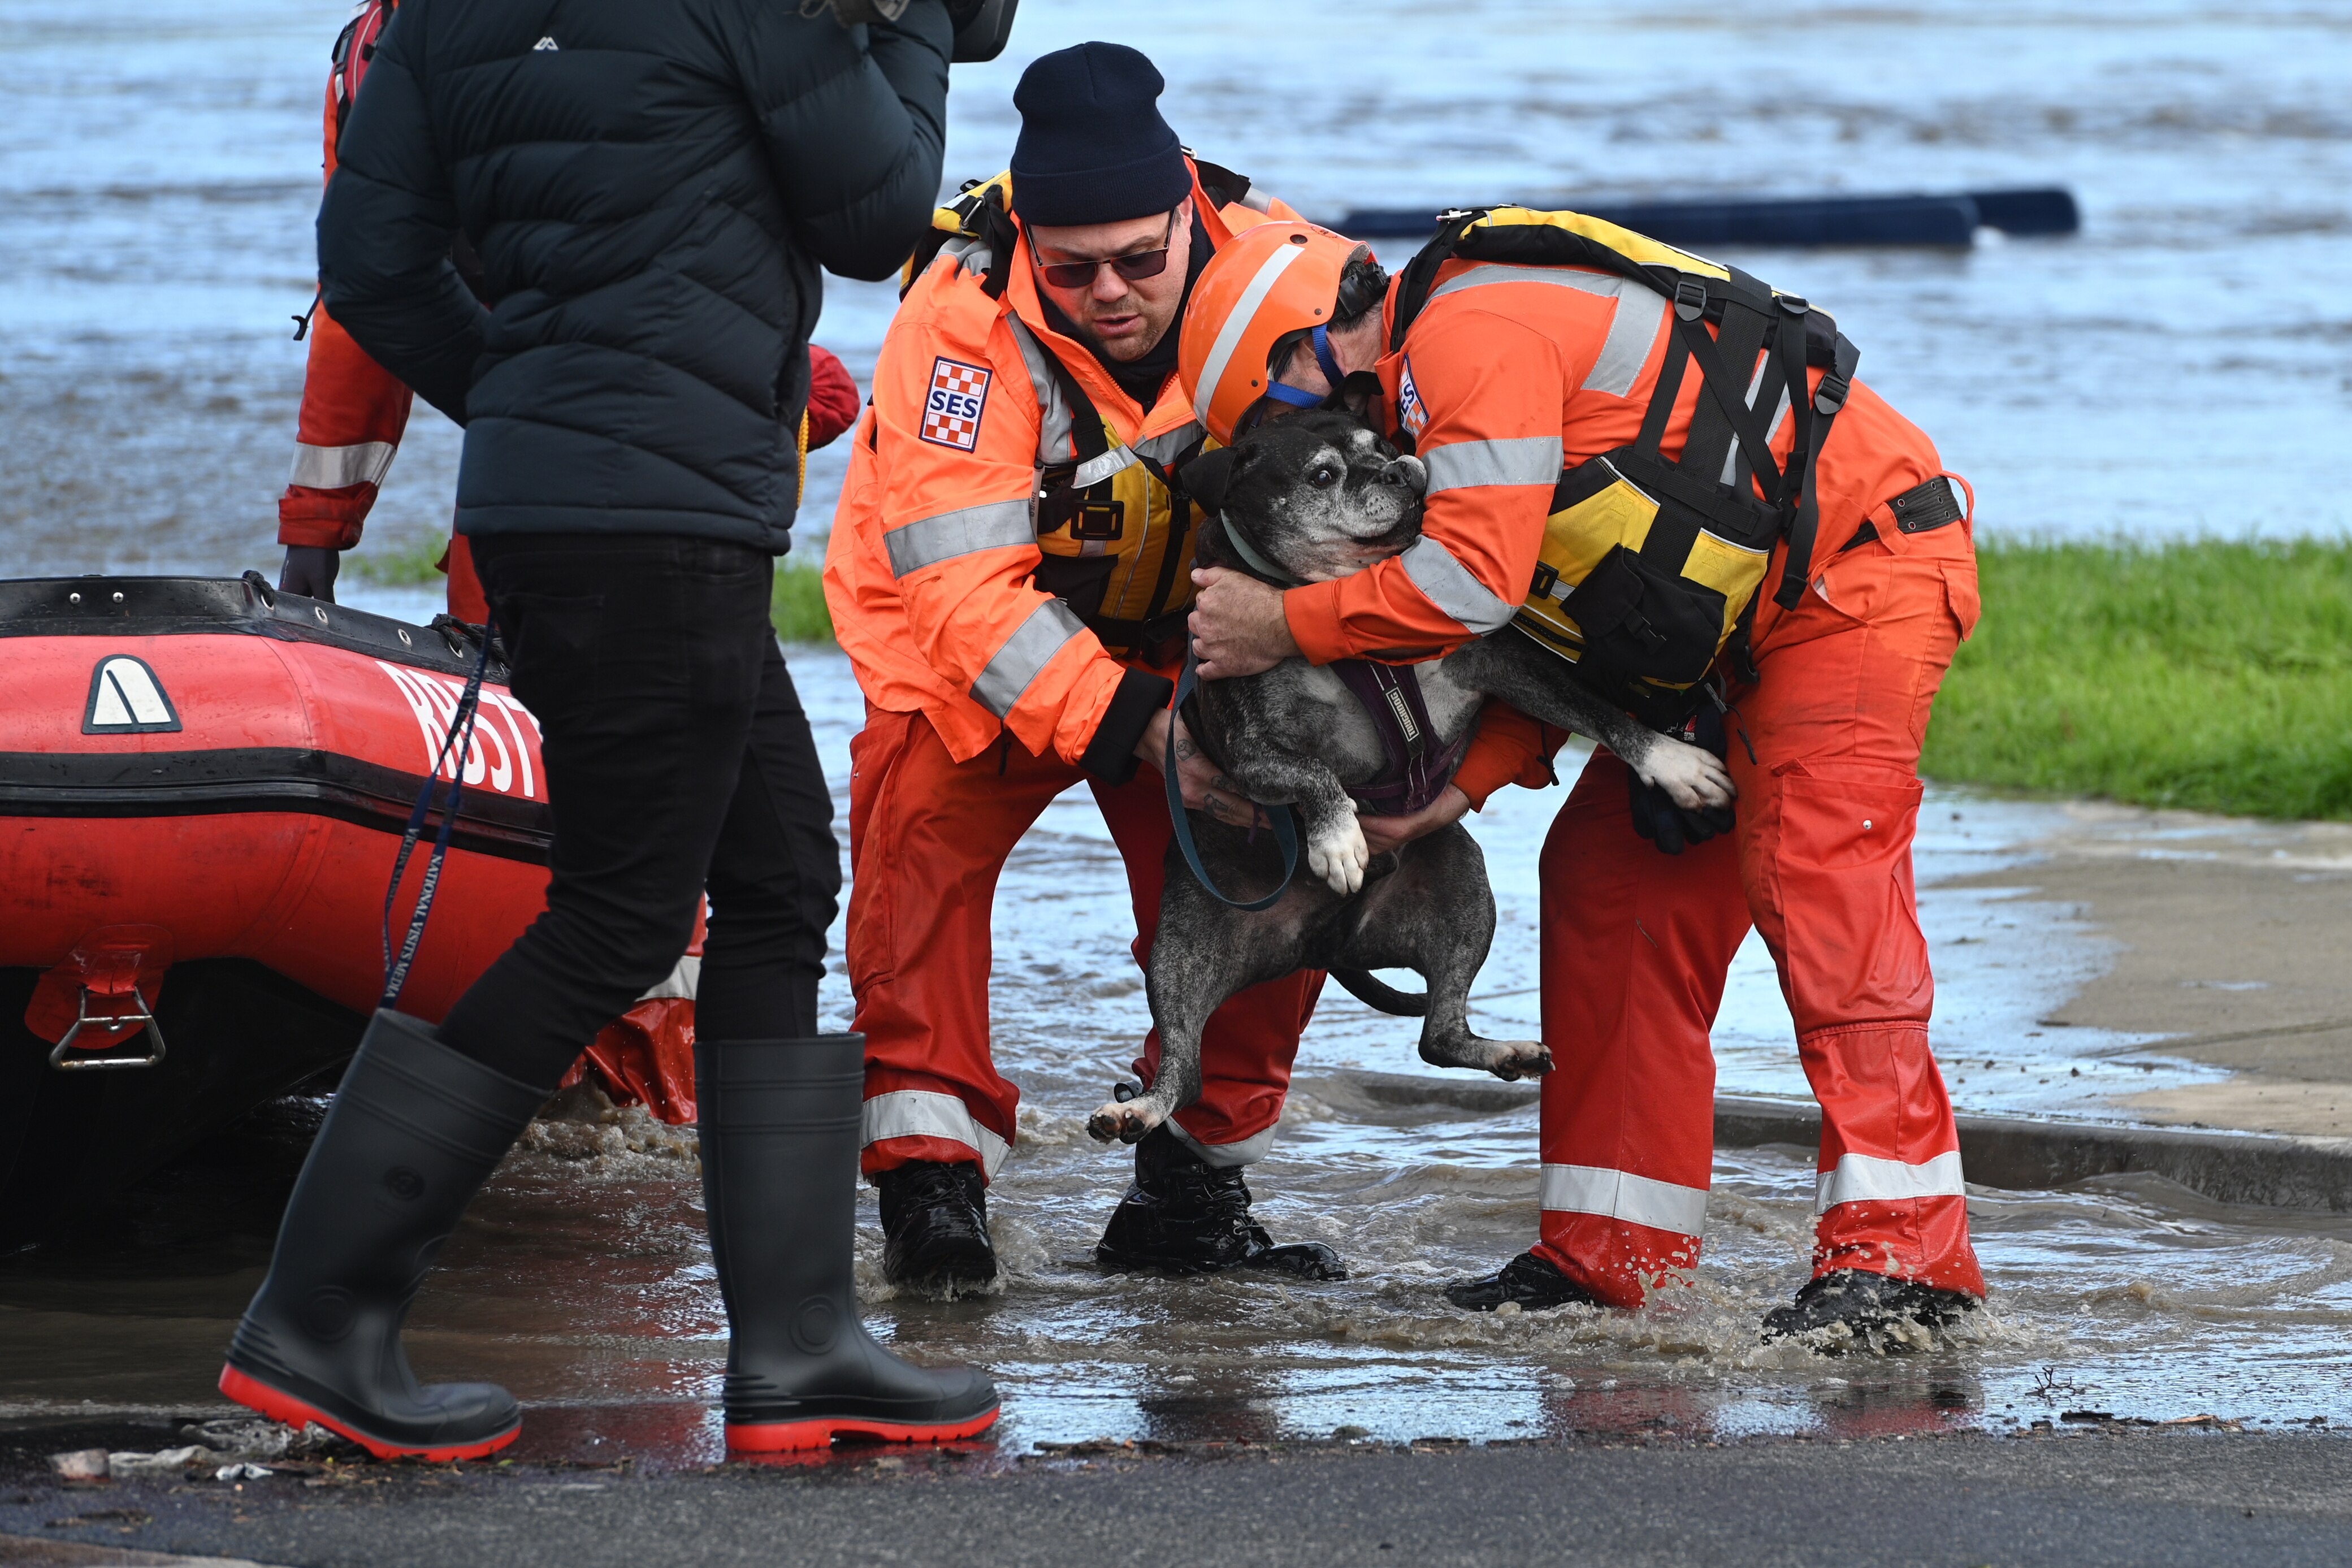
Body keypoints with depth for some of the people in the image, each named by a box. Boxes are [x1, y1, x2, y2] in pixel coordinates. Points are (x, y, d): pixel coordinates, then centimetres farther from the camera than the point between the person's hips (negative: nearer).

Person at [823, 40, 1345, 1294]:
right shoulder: (962, 322, -32)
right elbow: (964, 584, -34)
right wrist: (1137, 727, -43)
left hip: (1192, 635, 3)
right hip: (973, 635, -3)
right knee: (926, 816, -27)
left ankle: (1188, 1192, 7)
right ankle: (930, 1182, -24)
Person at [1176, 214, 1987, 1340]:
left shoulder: (1474, 335, -18)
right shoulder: (1431, 392, 15)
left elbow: (1475, 578, -26)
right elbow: (1544, 621, 14)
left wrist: (1283, 625, -14)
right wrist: (1461, 784, -1)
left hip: (1860, 573, -11)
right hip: (1747, 618, 11)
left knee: (1813, 876, -20)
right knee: (1610, 874, 8)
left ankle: (1902, 1254, -23)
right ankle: (1612, 1250, 10)